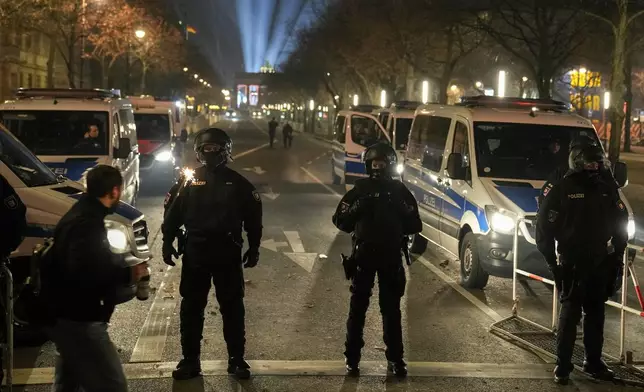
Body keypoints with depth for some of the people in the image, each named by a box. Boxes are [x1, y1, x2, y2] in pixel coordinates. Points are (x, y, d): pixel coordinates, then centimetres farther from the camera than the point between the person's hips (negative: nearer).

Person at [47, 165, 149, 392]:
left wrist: (121, 269, 19)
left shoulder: (81, 214, 12)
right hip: (78, 320, -11)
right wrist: (127, 274, -23)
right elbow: (84, 272, -34)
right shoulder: (88, 223, -22)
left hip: (67, 316, 11)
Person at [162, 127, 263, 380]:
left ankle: (236, 359, 15)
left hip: (228, 254, 0)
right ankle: (190, 360, 14)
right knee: (191, 307, 5)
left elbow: (253, 217, 8)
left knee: (232, 307, 5)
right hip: (195, 253, 0)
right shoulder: (189, 181, 2)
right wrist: (167, 242, 0)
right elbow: (173, 213, 4)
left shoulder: (237, 183, 3)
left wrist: (253, 248, 6)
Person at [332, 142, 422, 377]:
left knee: (392, 309, 5)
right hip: (363, 254, -1)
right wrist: (357, 208, -17)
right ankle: (352, 357, 10)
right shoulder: (359, 190, 2)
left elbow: (415, 226, 4)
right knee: (358, 307, 3)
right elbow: (340, 221, -1)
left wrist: (402, 211, -13)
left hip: (391, 256, 1)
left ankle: (395, 358, 13)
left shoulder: (400, 191, 6)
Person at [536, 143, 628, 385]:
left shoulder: (607, 190, 5)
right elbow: (544, 228, -9)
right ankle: (563, 365, 4)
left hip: (600, 264, 5)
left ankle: (593, 362, 25)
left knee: (596, 314, 13)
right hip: (572, 264, -5)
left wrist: (617, 256, 10)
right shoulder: (562, 190, -10)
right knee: (570, 314, -4)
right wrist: (552, 261, -10)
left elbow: (620, 222, 15)